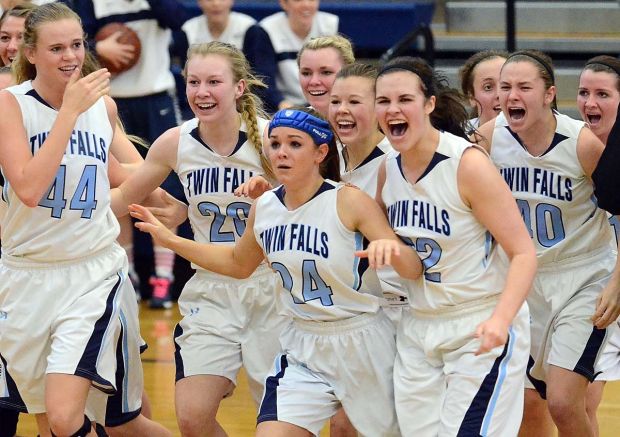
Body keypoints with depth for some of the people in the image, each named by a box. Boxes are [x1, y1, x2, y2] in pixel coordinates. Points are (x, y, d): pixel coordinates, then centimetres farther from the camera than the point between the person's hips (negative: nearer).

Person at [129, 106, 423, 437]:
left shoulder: (349, 202, -16)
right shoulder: (264, 208, 0)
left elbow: (414, 270, -19)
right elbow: (238, 263, 21)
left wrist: (392, 249, -42)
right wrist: (169, 240, 14)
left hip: (362, 345, -4)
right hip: (302, 349, 4)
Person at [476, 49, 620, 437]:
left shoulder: (584, 143, -21)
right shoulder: (489, 137, -10)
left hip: (583, 281, -4)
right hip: (525, 279, 4)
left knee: (563, 403, -14)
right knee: (528, 404, 9)